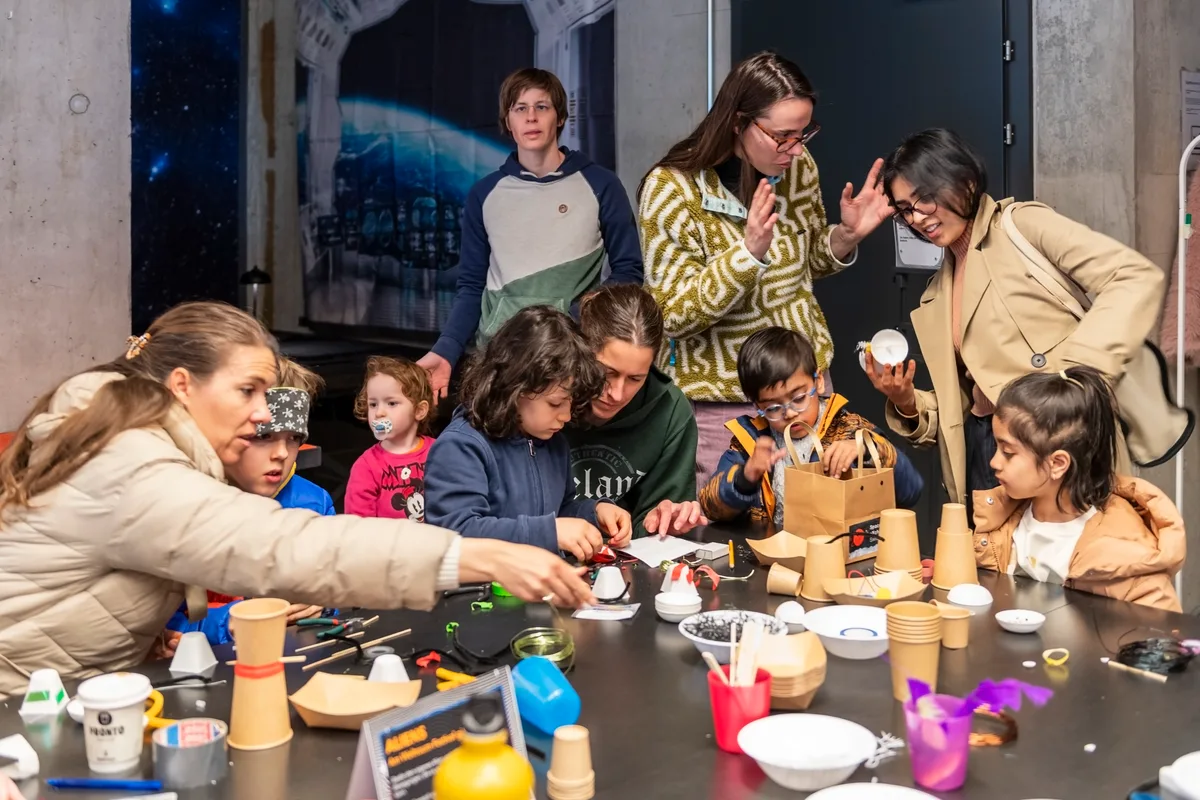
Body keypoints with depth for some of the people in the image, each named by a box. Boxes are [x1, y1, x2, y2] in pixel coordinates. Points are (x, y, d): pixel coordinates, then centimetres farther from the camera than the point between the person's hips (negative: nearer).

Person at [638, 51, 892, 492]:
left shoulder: (798, 167, -3)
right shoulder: (673, 189, -17)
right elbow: (673, 315, -19)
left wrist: (846, 235, -9)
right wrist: (749, 251, -32)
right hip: (720, 401, -5)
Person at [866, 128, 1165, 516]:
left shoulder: (1021, 226, -1)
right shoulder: (933, 299, 18)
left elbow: (1138, 278, -12)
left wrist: (1070, 373, -21)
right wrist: (906, 403, -1)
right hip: (982, 461, 6)